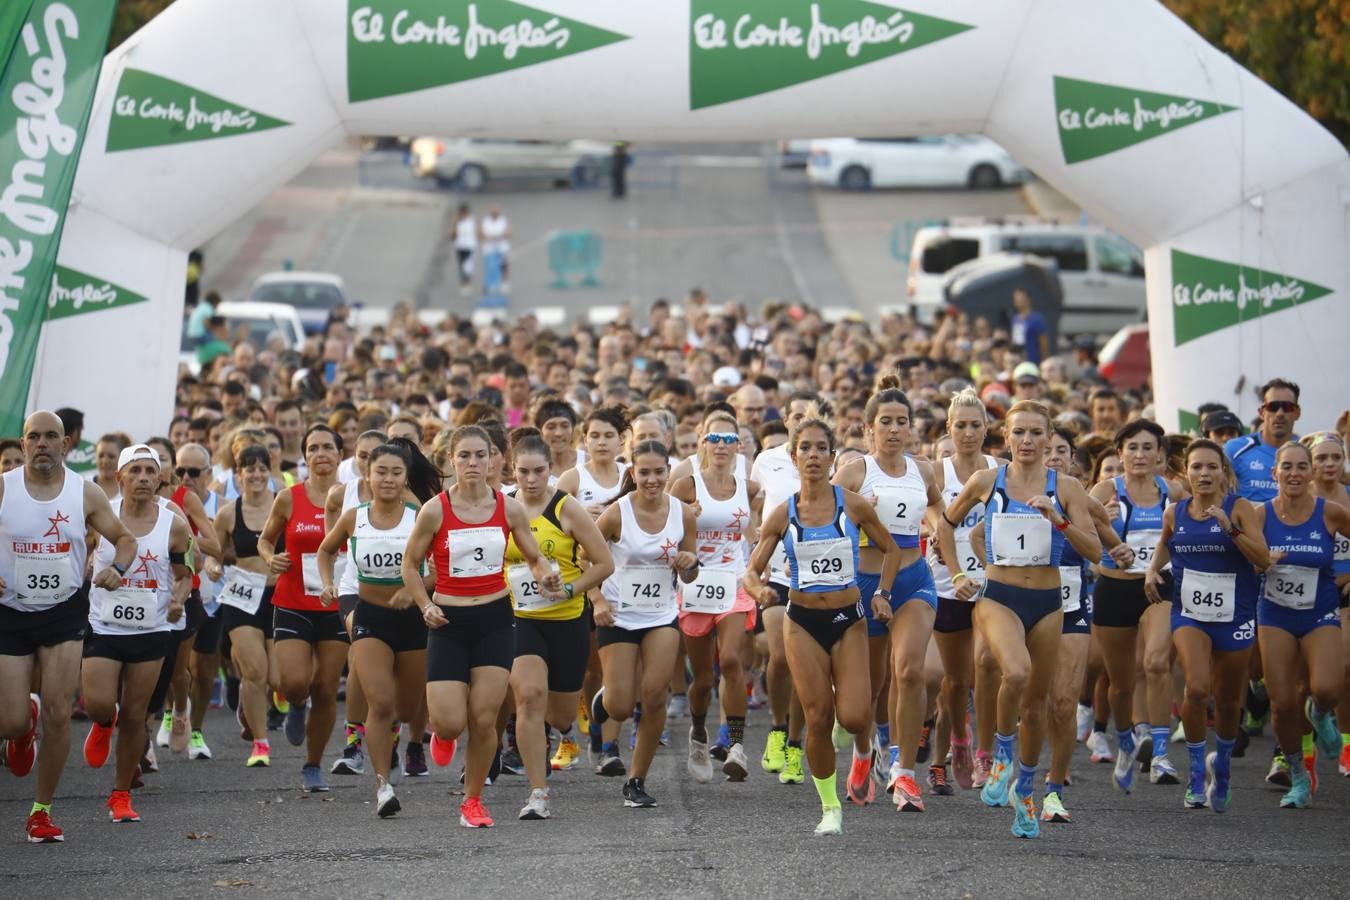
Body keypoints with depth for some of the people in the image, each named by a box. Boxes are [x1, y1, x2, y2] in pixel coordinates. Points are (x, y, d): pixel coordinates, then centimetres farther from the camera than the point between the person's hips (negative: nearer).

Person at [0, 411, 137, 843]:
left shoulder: (86, 494, -2)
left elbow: (125, 539, 8)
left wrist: (117, 568, -13)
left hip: (64, 613, 0)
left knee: (58, 714, -9)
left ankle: (42, 812, 6)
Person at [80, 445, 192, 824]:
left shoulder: (174, 524, -2)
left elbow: (184, 575, 9)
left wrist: (179, 599, -11)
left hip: (151, 631, 1)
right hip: (102, 626, -1)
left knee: (134, 716, 4)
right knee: (99, 705, -15)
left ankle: (121, 795, 18)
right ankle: (103, 726, 25)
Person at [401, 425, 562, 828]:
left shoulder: (509, 508, -1)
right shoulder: (435, 510, -7)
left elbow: (535, 558, 10)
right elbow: (410, 564, 4)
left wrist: (546, 577, -13)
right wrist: (425, 606, -10)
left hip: (496, 619, 1)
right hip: (449, 622, -1)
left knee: (484, 719, -2)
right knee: (451, 723, -9)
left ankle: (473, 801, 16)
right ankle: (441, 732, 30)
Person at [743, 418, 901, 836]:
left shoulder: (854, 505, -2)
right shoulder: (783, 514, 0)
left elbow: (891, 550, 12)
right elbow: (752, 570, 3)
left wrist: (882, 593, -1)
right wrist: (760, 591, -19)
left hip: (848, 620, -1)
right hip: (803, 623, 1)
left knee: (853, 717, -15)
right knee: (818, 719, -5)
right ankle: (830, 808, 10)